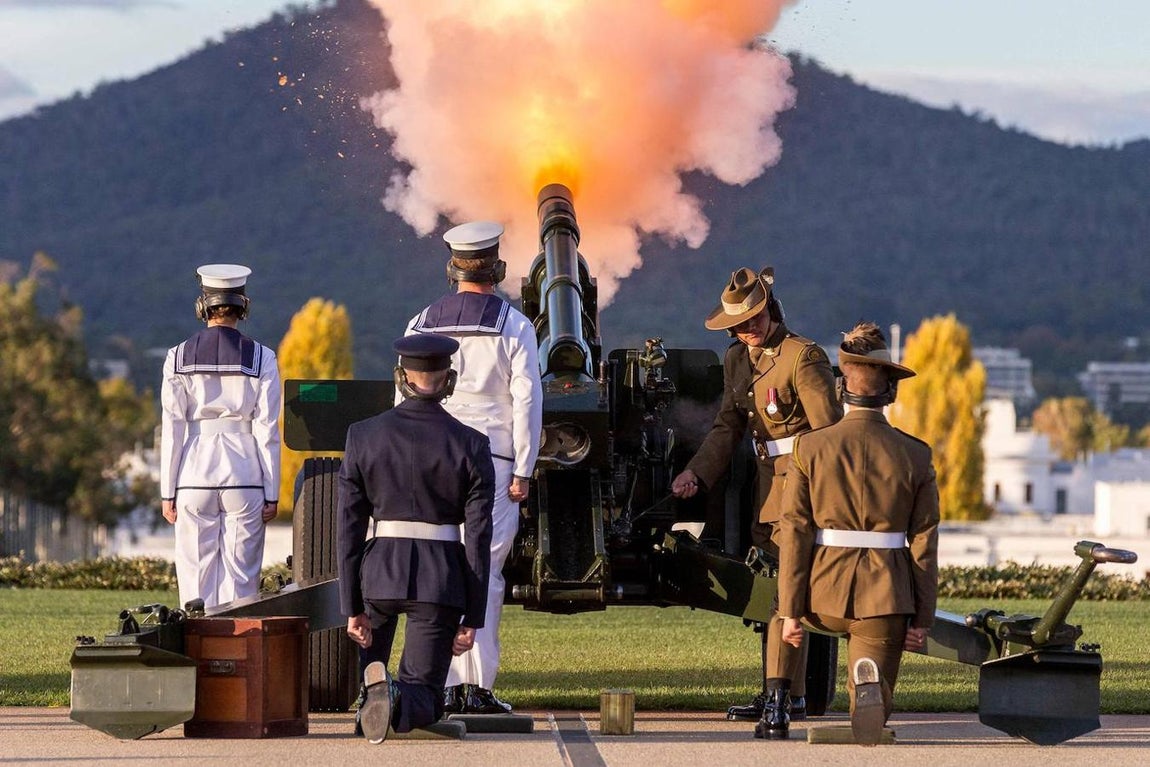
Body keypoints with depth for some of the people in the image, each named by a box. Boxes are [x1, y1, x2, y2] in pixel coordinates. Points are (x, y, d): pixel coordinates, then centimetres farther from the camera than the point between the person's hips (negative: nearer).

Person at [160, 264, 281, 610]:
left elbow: (172, 428, 0)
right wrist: (272, 493, 3)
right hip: (244, 477, 0)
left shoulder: (180, 357, 0)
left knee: (196, 575, 4)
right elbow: (267, 430, -2)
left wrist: (167, 491, 4)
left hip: (195, 477, 0)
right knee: (240, 576, 3)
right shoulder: (260, 359, -2)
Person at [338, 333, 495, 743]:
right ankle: (398, 697, -32)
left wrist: (352, 607, 1)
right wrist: (473, 618, 1)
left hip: (379, 571, 1)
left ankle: (372, 688, 3)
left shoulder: (363, 436, -2)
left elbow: (348, 527, -2)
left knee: (368, 641, 35)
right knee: (424, 701, 4)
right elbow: (478, 538, -5)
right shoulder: (471, 446, -4)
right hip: (442, 576, -1)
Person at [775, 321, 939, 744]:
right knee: (872, 718, 4)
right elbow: (925, 544, -1)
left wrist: (790, 612, 0)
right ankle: (868, 680, -31)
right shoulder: (915, 455, -1)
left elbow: (794, 534, -4)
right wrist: (922, 619, 5)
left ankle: (777, 693, 23)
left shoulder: (810, 447, -3)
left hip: (824, 599, 1)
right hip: (887, 598, -1)